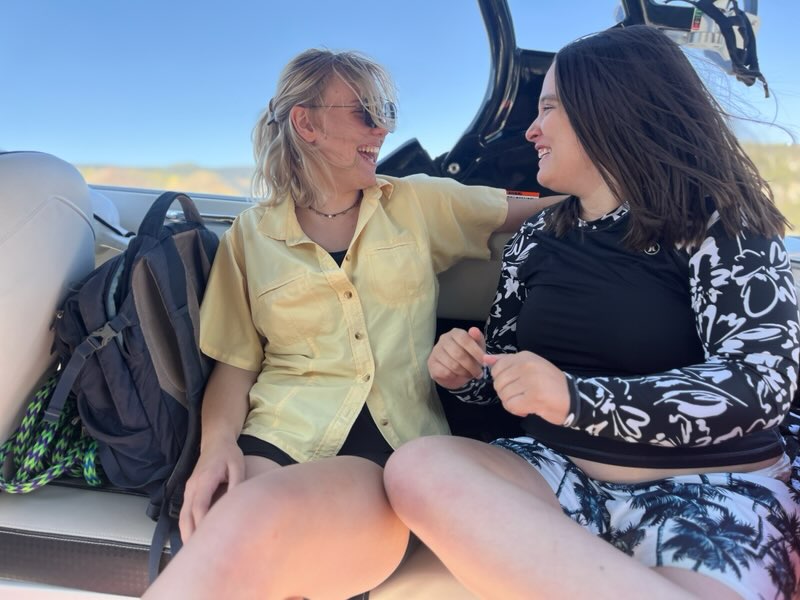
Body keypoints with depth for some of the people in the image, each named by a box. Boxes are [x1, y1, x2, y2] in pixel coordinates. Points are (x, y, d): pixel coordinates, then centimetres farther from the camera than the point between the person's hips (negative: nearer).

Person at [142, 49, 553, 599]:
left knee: (256, 524, -33)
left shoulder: (421, 204, 13)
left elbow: (545, 212, 19)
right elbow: (237, 360, 10)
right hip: (275, 441, 1)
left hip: (393, 451, 0)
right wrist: (218, 442, -8)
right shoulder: (251, 236, 12)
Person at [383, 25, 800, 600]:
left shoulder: (717, 223, -4)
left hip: (711, 491, -6)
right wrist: (465, 373, -5)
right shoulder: (535, 238, 10)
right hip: (562, 472, 7)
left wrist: (577, 399, -27)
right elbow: (507, 370, 19)